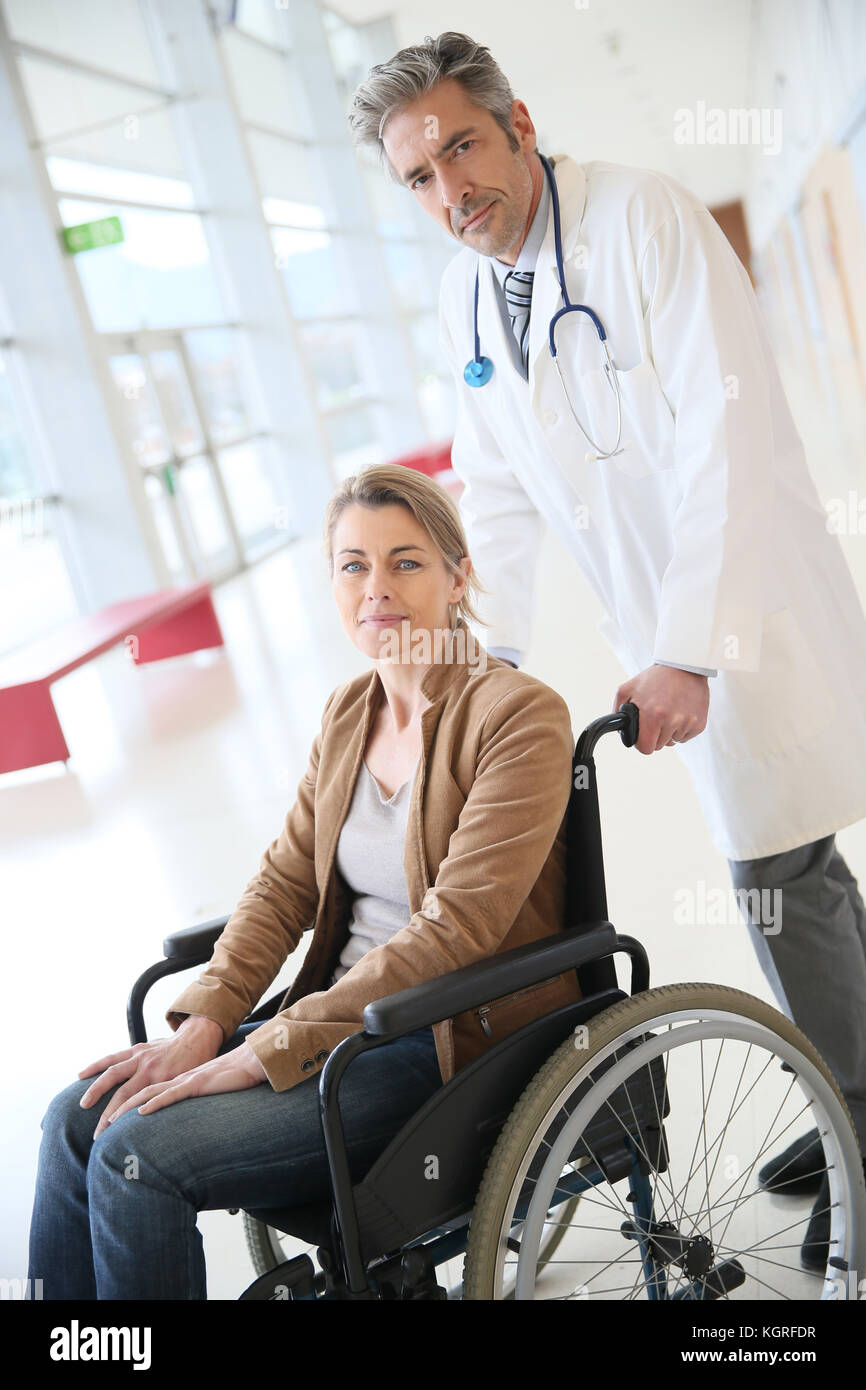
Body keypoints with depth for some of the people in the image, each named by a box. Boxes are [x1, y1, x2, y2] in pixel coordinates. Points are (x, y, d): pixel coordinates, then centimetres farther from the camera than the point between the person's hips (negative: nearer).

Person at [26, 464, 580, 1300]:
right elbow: (284, 883, 9)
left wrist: (265, 1051, -21)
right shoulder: (347, 714, 9)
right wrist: (203, 1022, -7)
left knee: (136, 1152, -18)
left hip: (461, 1044, -7)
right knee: (77, 1118, -4)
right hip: (348, 1015, 7)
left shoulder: (519, 715, -14)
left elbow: (454, 929, -21)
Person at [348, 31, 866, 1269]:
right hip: (665, 636, 6)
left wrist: (692, 651, -28)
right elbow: (497, 487, 11)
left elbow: (726, 434, -24)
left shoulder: (643, 215, -17)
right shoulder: (464, 295, 5)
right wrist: (491, 645, 2)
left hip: (755, 608, -6)